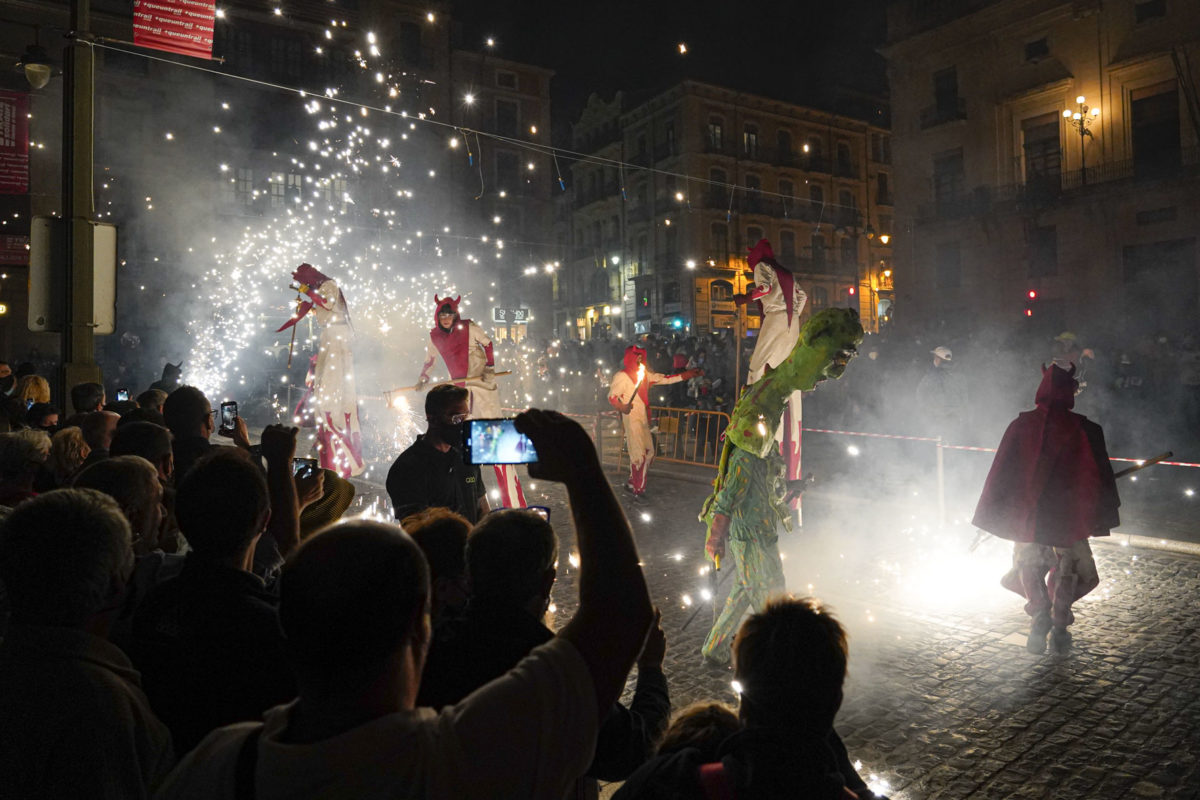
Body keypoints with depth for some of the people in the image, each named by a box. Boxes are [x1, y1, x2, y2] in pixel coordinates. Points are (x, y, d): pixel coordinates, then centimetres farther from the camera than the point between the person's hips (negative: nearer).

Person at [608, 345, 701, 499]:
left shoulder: (645, 374, 14)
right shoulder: (622, 376, -7)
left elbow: (666, 379, 15)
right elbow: (612, 397, -12)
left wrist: (691, 374, 10)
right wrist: (622, 407, -33)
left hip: (644, 419, 8)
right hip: (632, 419, -8)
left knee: (649, 452, 10)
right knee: (638, 455, -8)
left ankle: (631, 483, 23)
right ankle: (637, 489, 5)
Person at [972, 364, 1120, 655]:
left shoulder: (1021, 426, -6)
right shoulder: (1086, 430, -7)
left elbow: (1001, 473, -3)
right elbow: (1100, 476, -1)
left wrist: (992, 515, 5)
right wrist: (1103, 517, 11)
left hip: (1026, 517, 0)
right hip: (1069, 518, 0)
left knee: (1028, 568, 16)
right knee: (1067, 569, 19)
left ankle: (1040, 615, -5)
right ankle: (1059, 626, 15)